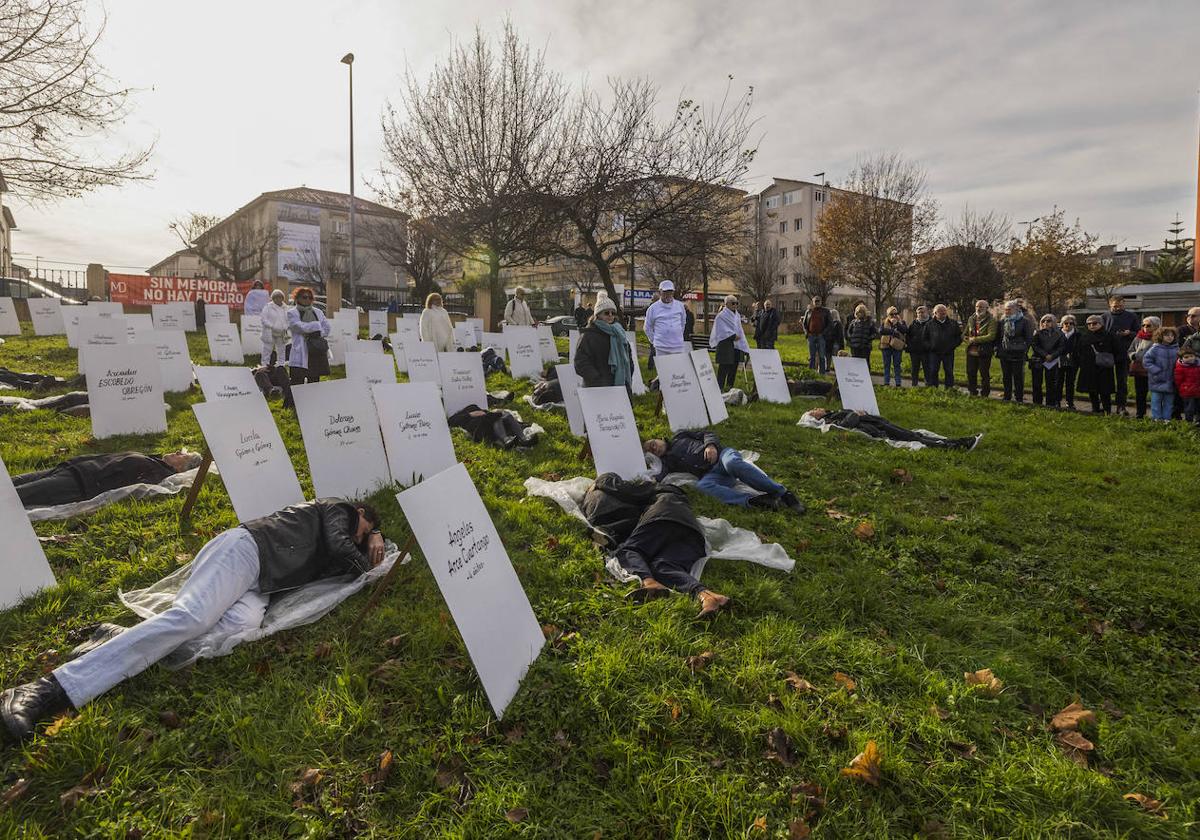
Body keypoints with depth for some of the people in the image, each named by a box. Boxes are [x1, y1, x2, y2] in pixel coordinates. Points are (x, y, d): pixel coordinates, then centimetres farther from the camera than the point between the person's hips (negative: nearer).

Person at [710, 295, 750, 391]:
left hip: (736, 345, 7)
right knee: (724, 368, -8)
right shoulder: (721, 316, -7)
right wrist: (733, 336, -15)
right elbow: (722, 331, -14)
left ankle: (730, 388, 17)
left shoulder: (737, 315, 15)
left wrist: (743, 344, 15)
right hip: (725, 346, -7)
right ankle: (720, 388, -4)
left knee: (734, 367, 8)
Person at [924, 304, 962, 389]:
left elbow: (959, 336, 8)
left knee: (949, 372, 5)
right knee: (933, 372, 1)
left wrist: (953, 345, -4)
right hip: (934, 353, 0)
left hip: (948, 353, 1)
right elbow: (925, 338, 10)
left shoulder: (953, 323, 4)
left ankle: (950, 388, 13)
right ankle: (932, 388, 10)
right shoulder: (930, 324, 3)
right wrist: (930, 346, -4)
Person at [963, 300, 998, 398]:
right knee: (970, 374, 13)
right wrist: (969, 340, -1)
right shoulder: (971, 319, 11)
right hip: (971, 352, 6)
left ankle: (984, 394, 11)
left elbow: (991, 336, -19)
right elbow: (966, 334, 20)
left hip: (984, 352, -6)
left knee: (984, 375, 2)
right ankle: (972, 393, 25)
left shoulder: (991, 320, -8)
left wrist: (975, 339, -18)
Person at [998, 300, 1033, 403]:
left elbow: (1029, 338, -1)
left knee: (1018, 377, 0)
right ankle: (1007, 397, 18)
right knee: (1006, 376, 9)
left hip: (1018, 354, -4)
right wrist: (998, 348, 9)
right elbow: (999, 336, 18)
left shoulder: (1024, 321, -3)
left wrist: (1024, 350, -6)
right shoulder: (1003, 322, 9)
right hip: (1004, 354, 4)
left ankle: (1019, 398, 7)